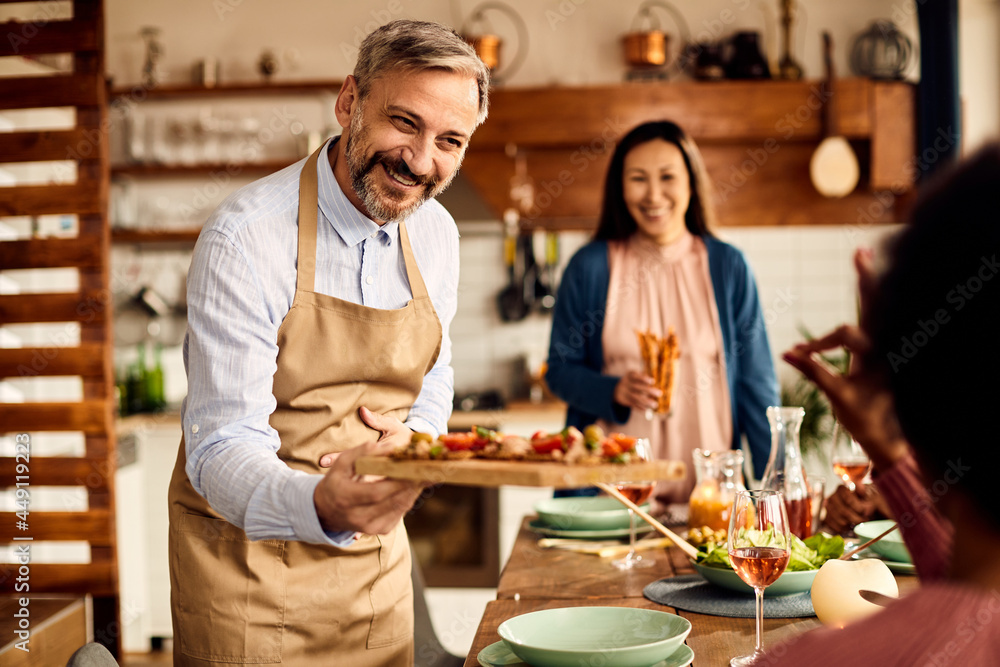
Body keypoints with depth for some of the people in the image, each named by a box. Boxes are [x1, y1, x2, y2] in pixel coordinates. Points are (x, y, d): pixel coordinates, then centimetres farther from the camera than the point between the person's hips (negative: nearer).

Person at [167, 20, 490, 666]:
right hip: (247, 554, -5)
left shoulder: (437, 233, -1)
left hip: (376, 562, 6)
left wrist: (415, 441, -9)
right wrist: (321, 504, -44)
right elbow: (223, 447, -24)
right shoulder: (245, 238, -21)